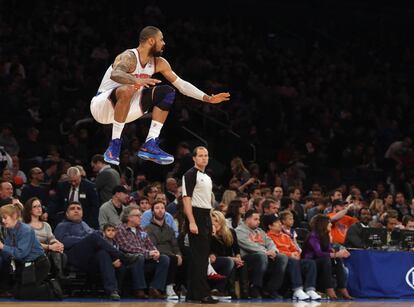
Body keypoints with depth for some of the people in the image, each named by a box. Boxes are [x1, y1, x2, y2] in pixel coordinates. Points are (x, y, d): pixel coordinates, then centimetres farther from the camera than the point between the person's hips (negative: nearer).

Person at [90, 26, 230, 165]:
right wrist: (137, 80, -64)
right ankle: (114, 146, -31)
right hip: (101, 105, -8)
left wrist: (208, 98, 3)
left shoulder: (158, 63, 2)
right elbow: (115, 74, -45)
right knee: (127, 90, -40)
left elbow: (181, 84, 9)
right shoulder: (129, 57, -23)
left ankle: (150, 145, -11)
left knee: (167, 92, -2)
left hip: (125, 106, 8)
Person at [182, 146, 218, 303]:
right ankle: (203, 294, -12)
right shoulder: (190, 174, -8)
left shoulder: (207, 177, 19)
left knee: (203, 256, 9)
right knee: (198, 256, -10)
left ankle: (192, 293, 14)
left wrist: (210, 222, 18)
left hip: (206, 217, 9)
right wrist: (192, 222, -22)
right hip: (195, 216, -9)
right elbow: (186, 198, -15)